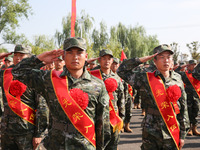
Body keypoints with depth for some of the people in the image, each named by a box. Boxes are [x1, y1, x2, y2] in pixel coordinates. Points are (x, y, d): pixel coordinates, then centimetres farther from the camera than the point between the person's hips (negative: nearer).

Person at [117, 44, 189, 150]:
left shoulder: (177, 80, 3)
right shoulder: (147, 79, -3)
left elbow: (183, 109, 7)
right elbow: (122, 71, -5)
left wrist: (182, 134, 5)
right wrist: (142, 60, -9)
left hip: (172, 134, 2)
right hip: (151, 134, -2)